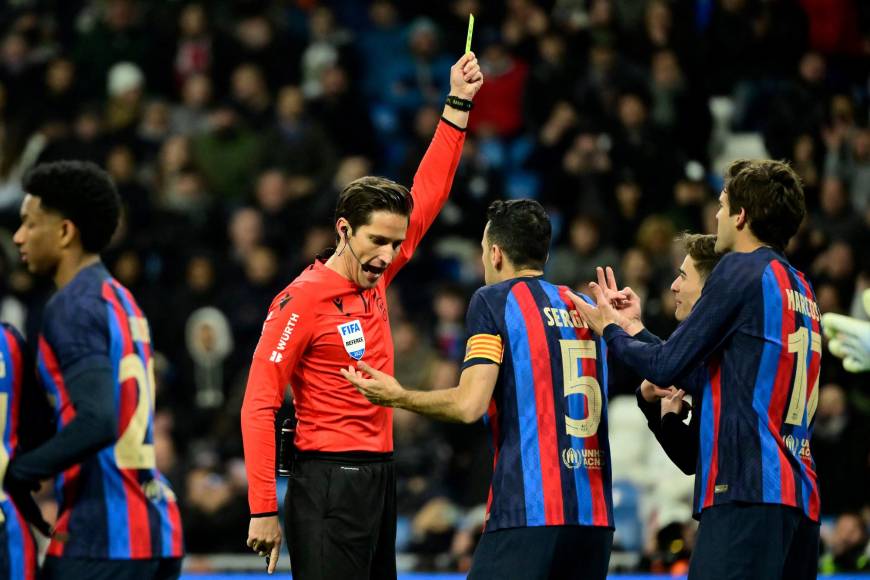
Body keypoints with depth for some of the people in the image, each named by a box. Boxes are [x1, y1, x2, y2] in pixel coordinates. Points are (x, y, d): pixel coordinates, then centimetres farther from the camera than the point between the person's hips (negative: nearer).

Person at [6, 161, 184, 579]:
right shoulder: (121, 300, 18)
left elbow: (96, 423, -22)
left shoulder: (74, 307, -11)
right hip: (155, 527, 9)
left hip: (102, 540, -9)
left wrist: (14, 473, -13)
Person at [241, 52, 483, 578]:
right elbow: (258, 407, -13)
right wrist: (264, 510, -18)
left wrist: (458, 106, 17)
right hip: (329, 488, -8)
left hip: (380, 478, 8)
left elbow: (426, 197, 20)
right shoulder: (302, 301, -11)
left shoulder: (374, 281, 10)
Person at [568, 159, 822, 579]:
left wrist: (610, 331, 17)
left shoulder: (742, 270, -4)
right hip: (800, 498, 9)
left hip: (747, 493, -9)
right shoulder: (802, 290, 20)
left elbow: (666, 367, -3)